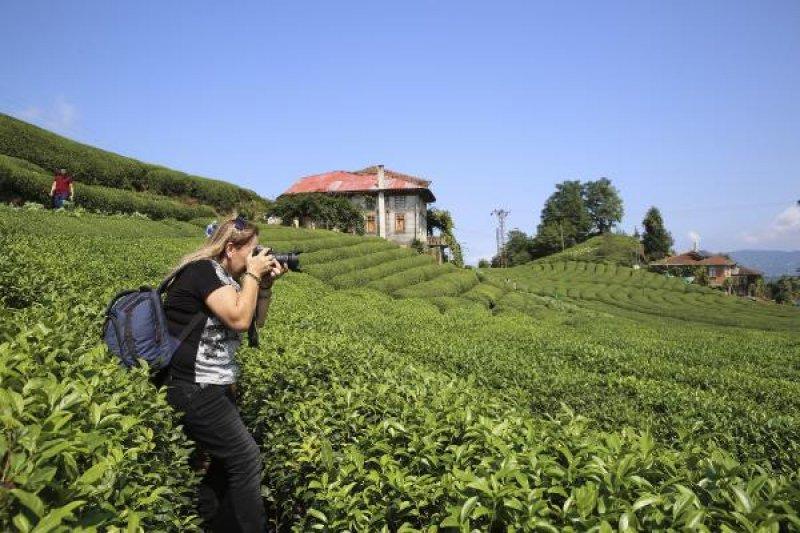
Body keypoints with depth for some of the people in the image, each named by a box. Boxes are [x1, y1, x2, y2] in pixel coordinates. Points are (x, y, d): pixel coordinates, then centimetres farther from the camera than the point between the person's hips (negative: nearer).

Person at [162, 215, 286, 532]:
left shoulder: (226, 277, 13)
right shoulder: (203, 270, -16)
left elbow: (256, 321, 17)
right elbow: (239, 319, -26)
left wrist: (266, 284, 4)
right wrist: (252, 275, -15)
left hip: (212, 387, 10)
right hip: (193, 390, -10)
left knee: (226, 459, 15)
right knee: (246, 458, -7)